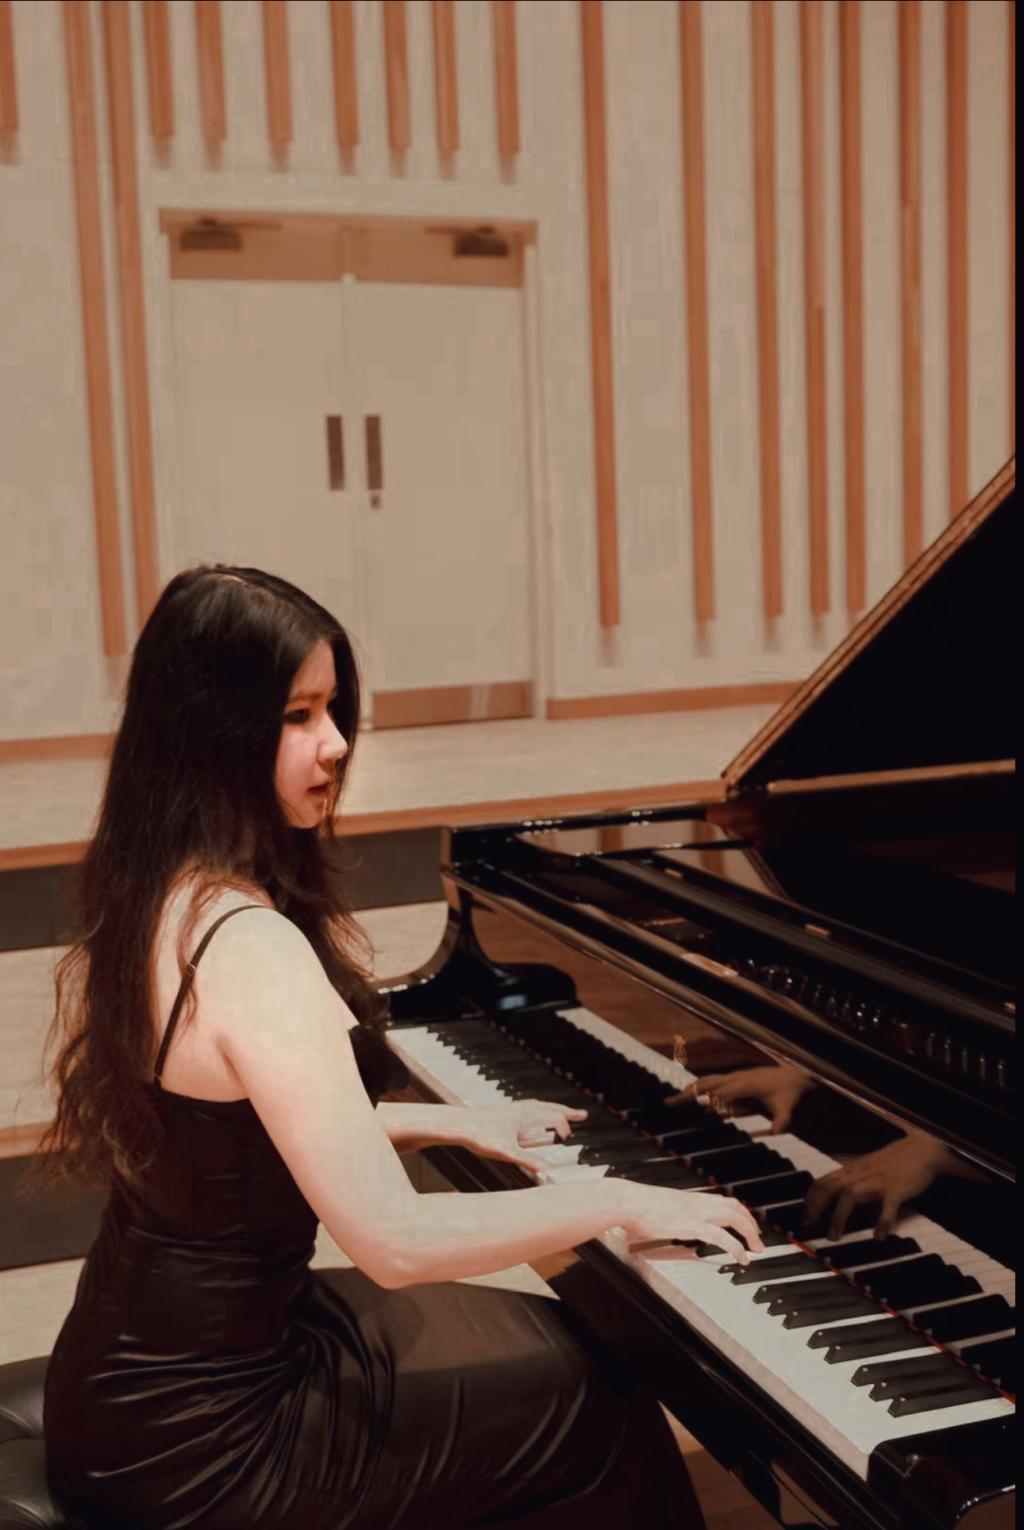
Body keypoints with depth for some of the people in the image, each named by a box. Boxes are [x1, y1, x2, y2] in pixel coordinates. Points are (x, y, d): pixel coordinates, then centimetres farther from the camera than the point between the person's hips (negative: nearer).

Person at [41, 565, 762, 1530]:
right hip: (198, 1437, -9)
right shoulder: (254, 949, -29)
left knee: (565, 1337, 22)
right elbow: (396, 1241, -32)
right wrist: (623, 1201, -19)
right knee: (600, 1406, 8)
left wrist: (457, 1122, 14)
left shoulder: (158, 905, 2)